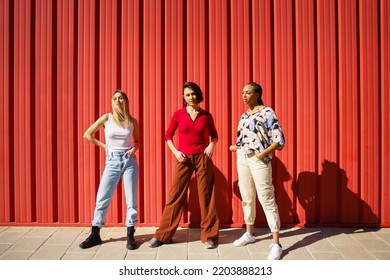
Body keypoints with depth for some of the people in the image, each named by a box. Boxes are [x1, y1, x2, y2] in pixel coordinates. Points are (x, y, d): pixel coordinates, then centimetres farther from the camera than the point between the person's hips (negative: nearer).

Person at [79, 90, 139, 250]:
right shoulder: (107, 118, 0)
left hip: (129, 161, 1)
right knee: (102, 199, 3)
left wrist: (134, 149, -3)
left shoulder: (132, 121, 4)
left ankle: (130, 236, 14)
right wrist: (104, 146, 3)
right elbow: (87, 135, 7)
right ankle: (95, 235, 17)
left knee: (132, 200, 2)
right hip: (112, 161, -1)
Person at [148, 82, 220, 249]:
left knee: (206, 196, 4)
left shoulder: (206, 116, 3)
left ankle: (209, 236, 16)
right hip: (184, 159, 0)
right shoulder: (178, 114, 1)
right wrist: (175, 151, -6)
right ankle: (162, 235, 14)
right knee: (175, 196, 3)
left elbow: (214, 135, 16)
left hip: (203, 159, 0)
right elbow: (168, 136, 9)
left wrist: (212, 145, -4)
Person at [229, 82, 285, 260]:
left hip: (259, 160, -7)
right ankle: (249, 233, 31)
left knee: (266, 200, -6)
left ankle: (276, 244, 0)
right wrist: (236, 147, 3)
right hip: (242, 159, 7)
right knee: (247, 198, 15)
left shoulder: (267, 112, -6)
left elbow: (279, 140, -12)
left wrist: (263, 153, -19)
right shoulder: (244, 116, 14)